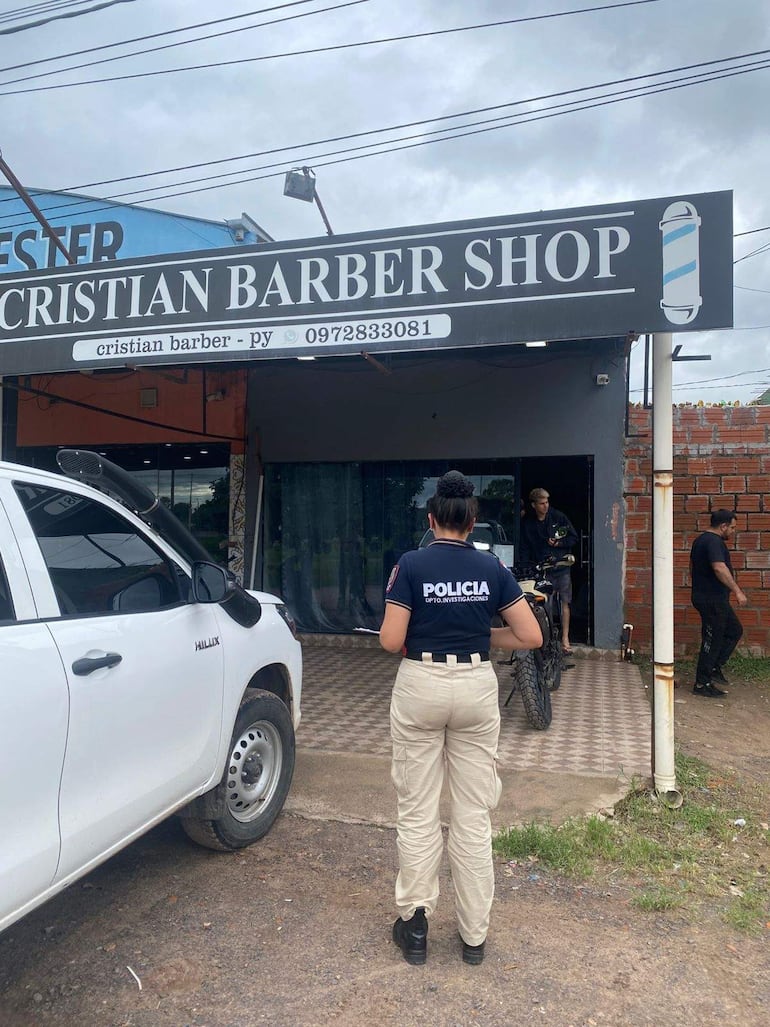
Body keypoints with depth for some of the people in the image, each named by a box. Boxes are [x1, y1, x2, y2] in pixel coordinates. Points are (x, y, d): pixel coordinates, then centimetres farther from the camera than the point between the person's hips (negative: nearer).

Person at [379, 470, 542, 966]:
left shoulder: (411, 565, -9)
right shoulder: (492, 567, -2)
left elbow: (391, 641, -11)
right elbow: (531, 636, -2)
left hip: (420, 687, -2)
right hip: (476, 687, 2)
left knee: (418, 812, 11)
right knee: (474, 814, 11)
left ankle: (415, 924, 21)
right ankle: (474, 934, 23)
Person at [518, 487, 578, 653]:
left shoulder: (559, 517, 3)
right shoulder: (527, 523, 6)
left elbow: (574, 538, 9)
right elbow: (524, 549, 9)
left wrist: (559, 543, -8)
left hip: (561, 566, 0)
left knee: (564, 602, -2)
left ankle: (565, 639, 4)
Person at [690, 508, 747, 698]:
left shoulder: (701, 540, 15)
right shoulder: (714, 541, -18)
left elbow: (692, 568, 24)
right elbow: (719, 568, -31)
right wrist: (737, 591, -28)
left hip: (702, 595, 10)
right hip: (712, 600, -10)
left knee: (734, 630, 19)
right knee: (712, 640, -3)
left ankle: (715, 667, 20)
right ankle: (702, 684, 5)